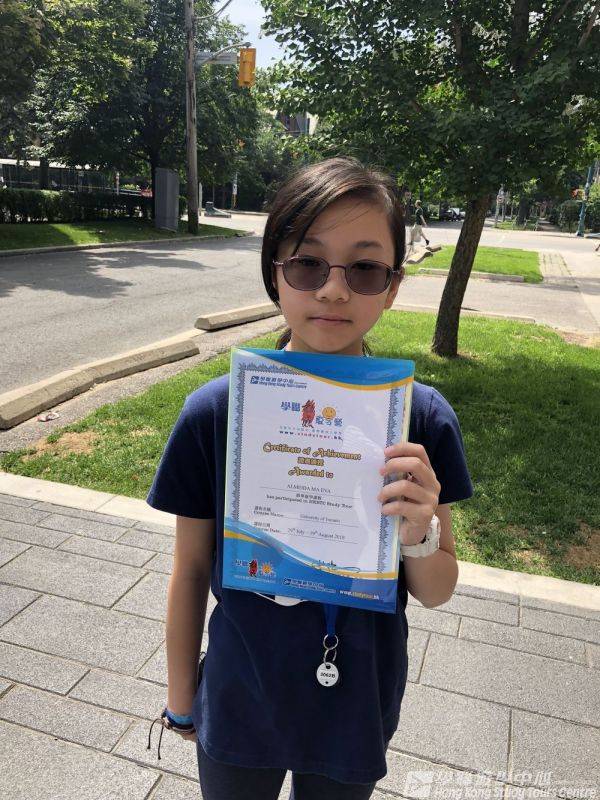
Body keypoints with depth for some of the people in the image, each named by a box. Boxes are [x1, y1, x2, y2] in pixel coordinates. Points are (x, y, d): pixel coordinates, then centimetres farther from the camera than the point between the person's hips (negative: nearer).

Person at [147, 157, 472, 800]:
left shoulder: (422, 419, -18)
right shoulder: (214, 414, -20)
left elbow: (435, 593, -7)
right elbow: (190, 570, -8)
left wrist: (419, 533, -28)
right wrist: (180, 699, 4)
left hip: (358, 715, 1)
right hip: (239, 711, 0)